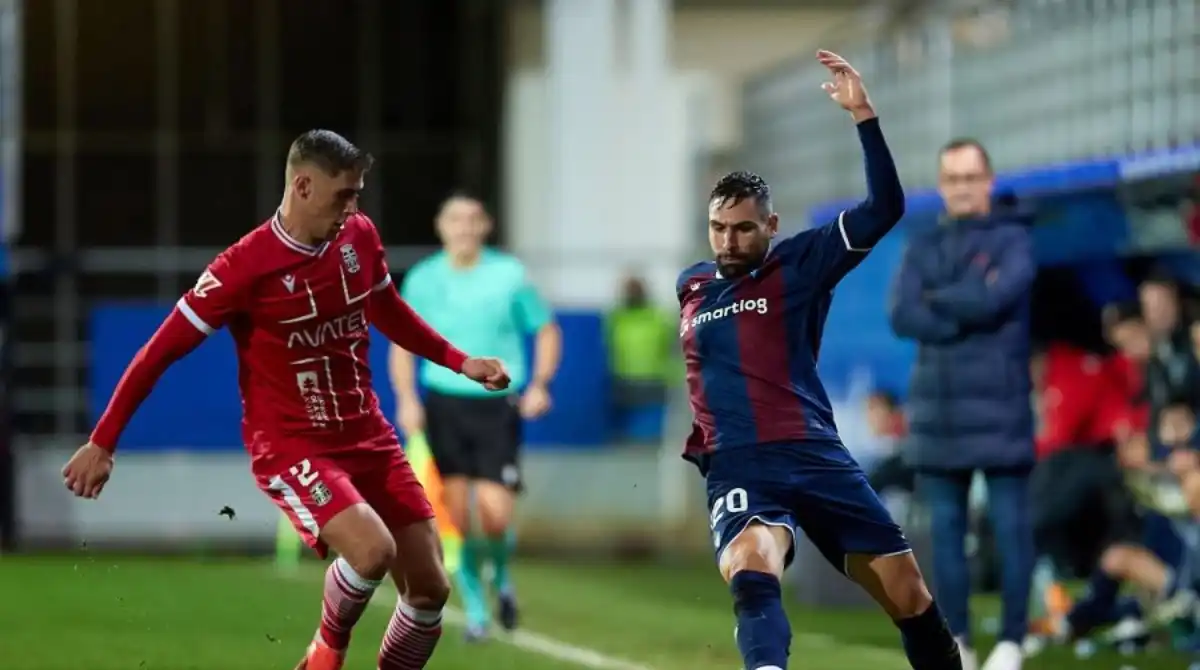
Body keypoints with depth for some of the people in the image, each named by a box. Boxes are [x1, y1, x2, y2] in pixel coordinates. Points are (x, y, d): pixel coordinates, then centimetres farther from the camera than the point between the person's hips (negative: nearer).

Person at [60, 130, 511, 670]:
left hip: (367, 437, 7)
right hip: (290, 447, -6)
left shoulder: (360, 237, 0)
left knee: (430, 587, 2)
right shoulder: (245, 267, -19)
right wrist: (102, 443, -12)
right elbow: (161, 351, -13)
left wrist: (461, 363, 21)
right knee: (373, 550, -30)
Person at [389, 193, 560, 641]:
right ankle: (474, 606, 14)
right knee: (455, 516, -1)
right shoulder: (422, 280, 3)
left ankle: (500, 574, 19)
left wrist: (539, 385, -6)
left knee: (495, 512, -12)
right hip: (443, 405, 2)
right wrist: (406, 399, -1)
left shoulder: (509, 276, -2)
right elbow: (403, 345, 12)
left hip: (496, 406, -2)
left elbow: (546, 330, 8)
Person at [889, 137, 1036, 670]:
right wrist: (966, 317, -11)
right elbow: (903, 317, -1)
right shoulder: (923, 248, 13)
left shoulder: (1012, 240, 2)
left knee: (1010, 526, -4)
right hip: (937, 408, 4)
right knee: (945, 528, 7)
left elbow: (992, 298, -15)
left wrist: (937, 299, 0)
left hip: (998, 408, -4)